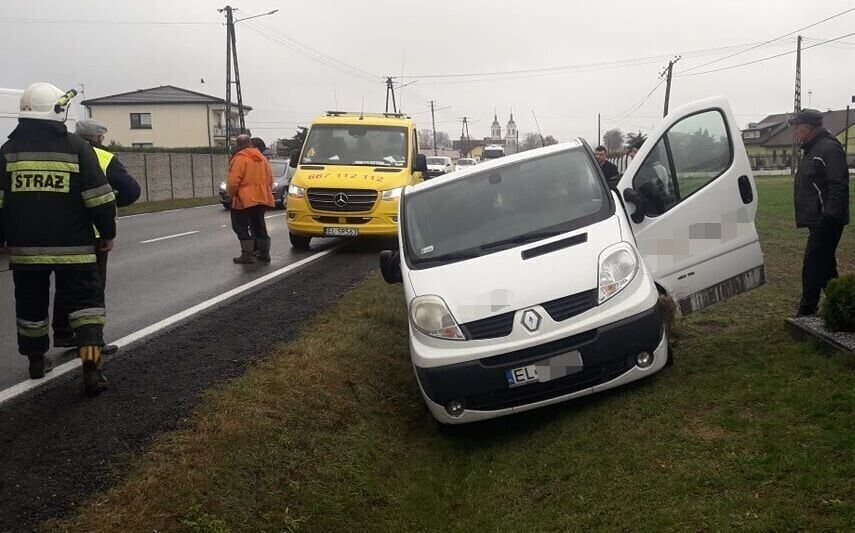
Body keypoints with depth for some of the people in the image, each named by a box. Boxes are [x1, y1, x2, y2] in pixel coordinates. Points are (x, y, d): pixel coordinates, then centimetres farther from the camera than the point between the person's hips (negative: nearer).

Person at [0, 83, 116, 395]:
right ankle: (91, 363, -12)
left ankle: (36, 360, 30)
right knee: (85, 300, 1)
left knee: (31, 304, 17)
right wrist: (108, 232, 4)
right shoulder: (76, 147, -5)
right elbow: (98, 198, -7)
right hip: (72, 246, -3)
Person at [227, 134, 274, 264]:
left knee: (241, 226, 1)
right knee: (259, 226, 16)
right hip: (262, 199, 7)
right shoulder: (262, 158, 12)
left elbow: (233, 181, -16)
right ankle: (264, 253, 17)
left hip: (244, 200, -7)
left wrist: (231, 195, -1)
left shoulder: (239, 158, -11)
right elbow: (270, 179, 15)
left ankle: (247, 255, -4)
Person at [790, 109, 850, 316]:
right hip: (818, 220, 11)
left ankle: (807, 312, -6)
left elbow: (838, 186, -23)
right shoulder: (812, 150, 18)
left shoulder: (829, 149, -15)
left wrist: (829, 217, -27)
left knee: (813, 266, -10)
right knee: (825, 265, 16)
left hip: (825, 221, -11)